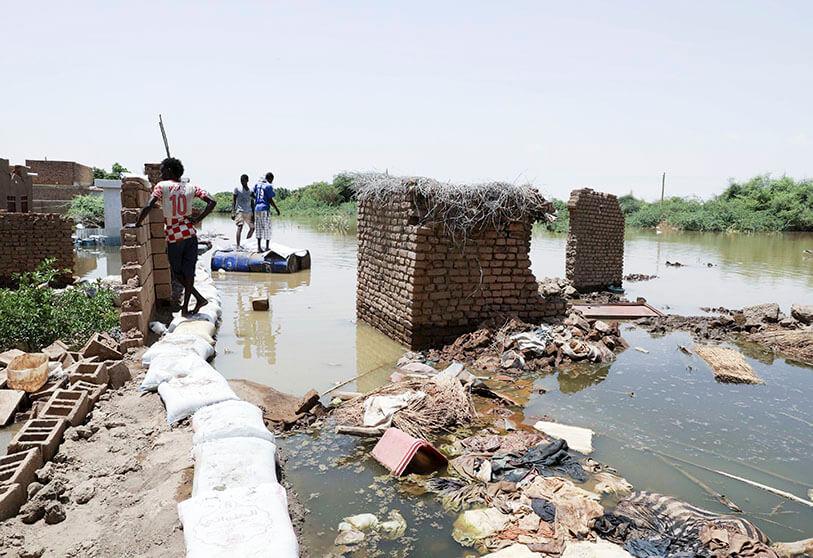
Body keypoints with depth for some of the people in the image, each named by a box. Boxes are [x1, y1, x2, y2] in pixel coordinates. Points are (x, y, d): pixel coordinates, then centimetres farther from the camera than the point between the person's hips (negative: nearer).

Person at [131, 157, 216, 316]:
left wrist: (137, 224, -5)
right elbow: (212, 202, -4)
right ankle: (185, 307, 15)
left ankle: (199, 298, 7)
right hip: (191, 235, 4)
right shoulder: (191, 188, 3)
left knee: (177, 271, 14)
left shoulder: (162, 186, -7)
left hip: (174, 237, -4)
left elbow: (148, 207, -17)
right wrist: (198, 219, -2)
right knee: (188, 271, 9)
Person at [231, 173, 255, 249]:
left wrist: (253, 214, 6)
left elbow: (252, 204, 13)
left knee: (252, 228, 5)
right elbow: (233, 201, -2)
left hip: (249, 212, 5)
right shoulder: (237, 189, 0)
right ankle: (238, 246, -21)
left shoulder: (251, 192, 10)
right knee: (240, 227, -18)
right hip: (240, 211, -4)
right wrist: (233, 212, -12)